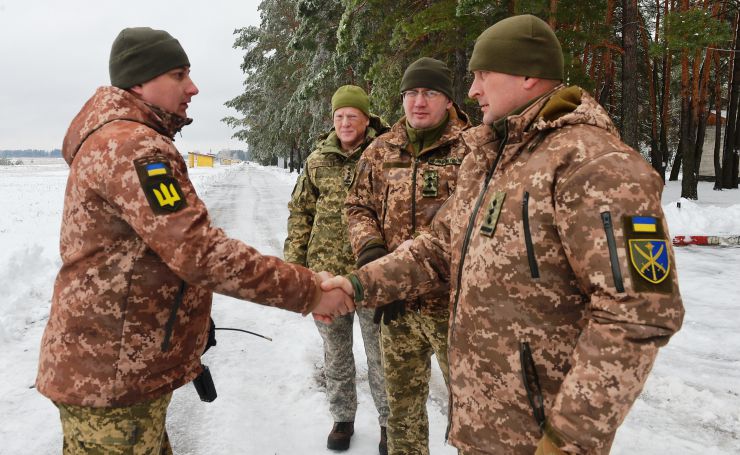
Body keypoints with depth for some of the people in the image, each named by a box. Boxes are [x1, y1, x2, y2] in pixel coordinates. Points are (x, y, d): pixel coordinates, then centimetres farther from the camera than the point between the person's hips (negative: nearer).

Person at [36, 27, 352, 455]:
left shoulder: (117, 140, 15)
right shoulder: (132, 146, -22)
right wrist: (307, 291, -27)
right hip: (111, 377, -10)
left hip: (121, 363, 10)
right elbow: (198, 250, -30)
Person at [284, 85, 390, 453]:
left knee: (380, 354, 10)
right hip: (325, 274, 3)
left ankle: (388, 421, 29)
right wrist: (293, 265, 4)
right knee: (335, 354, 16)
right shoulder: (318, 160, 5)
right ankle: (342, 418, 36)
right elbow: (300, 213, 9)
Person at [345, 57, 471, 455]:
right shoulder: (381, 151, 7)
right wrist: (369, 251, -8)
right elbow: (358, 206, 13)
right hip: (395, 301, 4)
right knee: (402, 399, 19)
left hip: (454, 300, -4)